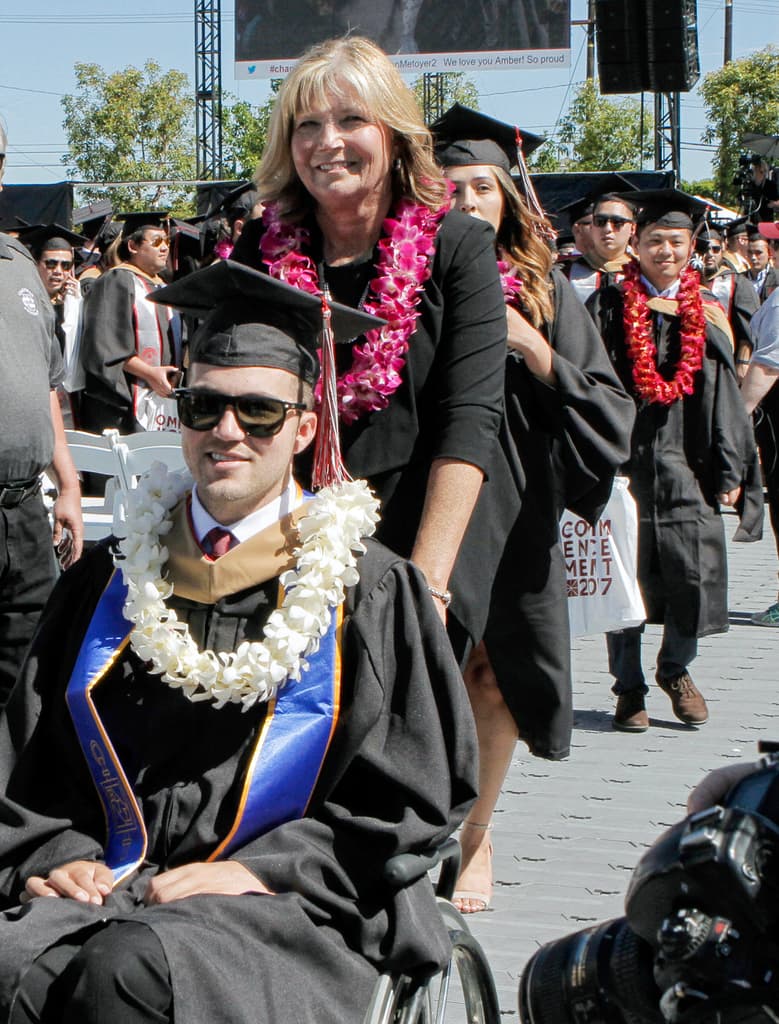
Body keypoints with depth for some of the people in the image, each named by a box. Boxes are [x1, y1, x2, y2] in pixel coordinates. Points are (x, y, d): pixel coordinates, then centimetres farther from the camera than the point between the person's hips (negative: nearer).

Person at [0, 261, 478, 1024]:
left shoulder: (367, 591, 5)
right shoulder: (111, 580, 15)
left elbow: (404, 798, 2)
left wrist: (262, 867, -9)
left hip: (285, 905, -3)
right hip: (109, 885, 3)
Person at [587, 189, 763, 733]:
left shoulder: (709, 313, 9)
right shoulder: (610, 307, 4)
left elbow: (725, 396, 7)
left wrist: (729, 471, 1)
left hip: (684, 461, 1)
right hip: (623, 459, -1)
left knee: (697, 575, -4)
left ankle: (676, 668, 21)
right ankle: (629, 688, 16)